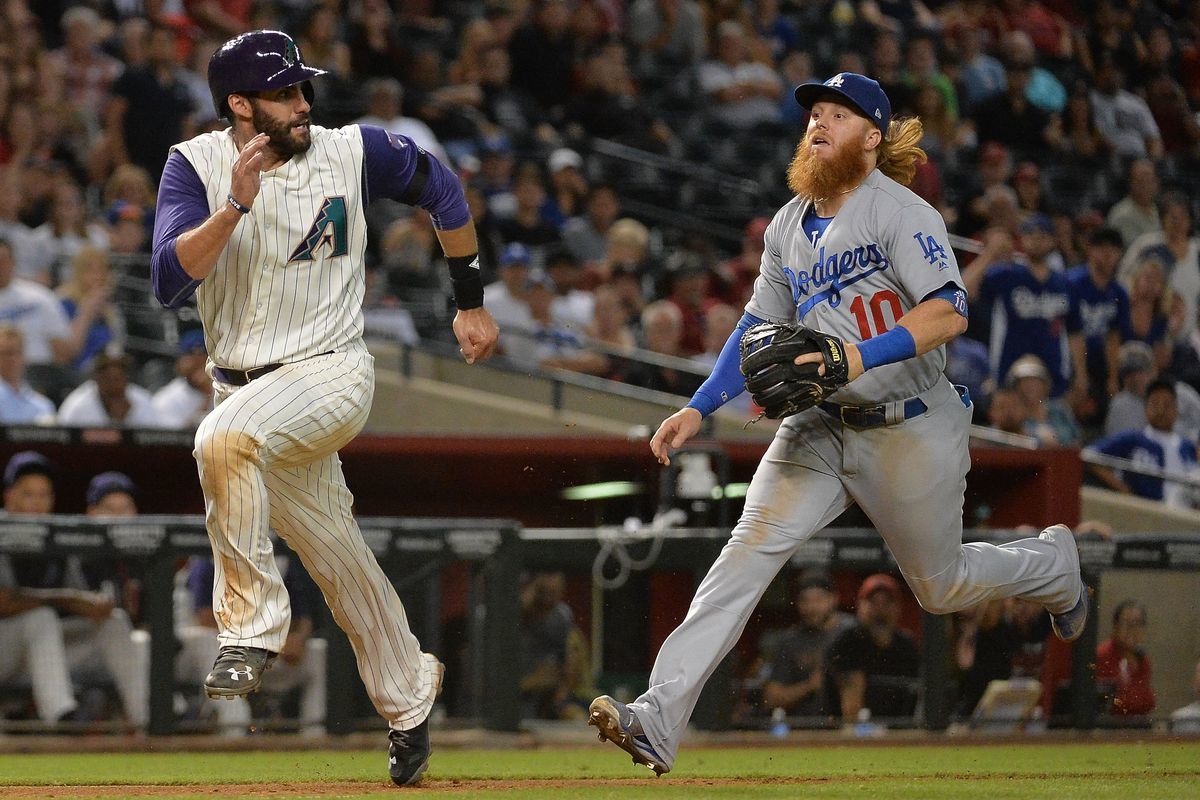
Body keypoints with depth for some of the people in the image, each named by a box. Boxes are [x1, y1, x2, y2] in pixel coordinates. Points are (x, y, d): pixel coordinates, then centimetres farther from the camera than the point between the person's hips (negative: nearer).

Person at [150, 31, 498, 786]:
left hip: (332, 376, -3)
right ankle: (410, 697, 34)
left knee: (225, 436, -34)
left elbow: (439, 186, 14)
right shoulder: (197, 167, -5)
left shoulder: (353, 151, -4)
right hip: (248, 392, 3)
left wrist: (472, 303, 17)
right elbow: (170, 282, -17)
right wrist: (237, 205, -29)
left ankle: (253, 624, -26)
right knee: (342, 565, 13)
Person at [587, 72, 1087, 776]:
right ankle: (659, 722, -26)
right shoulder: (789, 227, 8)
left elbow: (949, 313, -27)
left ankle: (1055, 562, 45)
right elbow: (759, 329, 16)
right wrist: (699, 409, 5)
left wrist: (861, 356, -39)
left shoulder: (900, 213, -15)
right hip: (823, 427, 5)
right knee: (752, 547, -16)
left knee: (940, 588, 11)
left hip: (912, 431, -5)